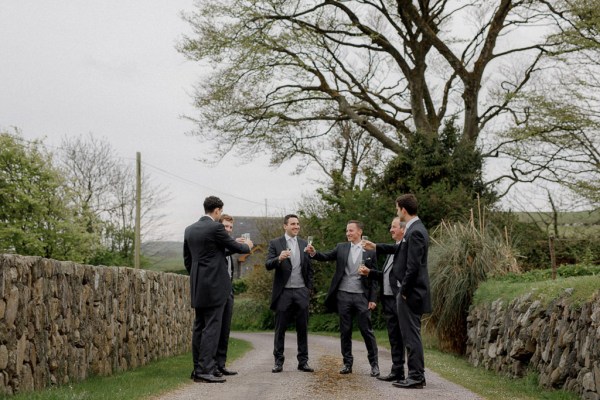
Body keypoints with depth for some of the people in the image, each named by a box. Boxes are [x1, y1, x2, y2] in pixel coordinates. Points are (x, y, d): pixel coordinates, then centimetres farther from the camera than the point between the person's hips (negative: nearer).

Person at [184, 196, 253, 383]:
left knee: (199, 328, 10)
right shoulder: (216, 227, -12)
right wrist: (247, 246, 20)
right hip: (214, 285, -7)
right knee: (211, 327, -7)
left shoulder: (190, 229, 10)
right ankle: (206, 370, -11)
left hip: (197, 287, 8)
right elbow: (234, 247, -1)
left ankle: (198, 370, 12)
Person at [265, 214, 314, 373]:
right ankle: (278, 361, 10)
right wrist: (279, 259, -29)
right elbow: (268, 265, -10)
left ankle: (303, 361, 11)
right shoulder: (275, 243, 0)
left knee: (302, 328, 5)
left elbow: (309, 268, 14)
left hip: (301, 292, 3)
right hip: (283, 292, -3)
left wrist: (309, 288, 8)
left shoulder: (304, 244, 11)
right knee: (280, 329, 2)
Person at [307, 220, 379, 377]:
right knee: (345, 331, 6)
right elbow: (326, 256, -2)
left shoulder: (370, 251, 2)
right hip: (343, 295, 2)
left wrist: (373, 299, -4)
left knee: (367, 330, -1)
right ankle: (347, 363, 14)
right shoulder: (341, 248, 9)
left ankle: (374, 363, 7)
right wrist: (314, 253, -23)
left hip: (362, 296, -2)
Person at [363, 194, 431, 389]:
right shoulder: (414, 229, 13)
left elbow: (413, 266, -22)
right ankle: (417, 375, 20)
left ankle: (416, 377, 0)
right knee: (411, 335, 14)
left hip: (410, 292, -10)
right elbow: (402, 249, 29)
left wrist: (404, 291, -15)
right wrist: (376, 247, 34)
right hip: (410, 292, 10)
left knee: (412, 335, -5)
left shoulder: (415, 232, -18)